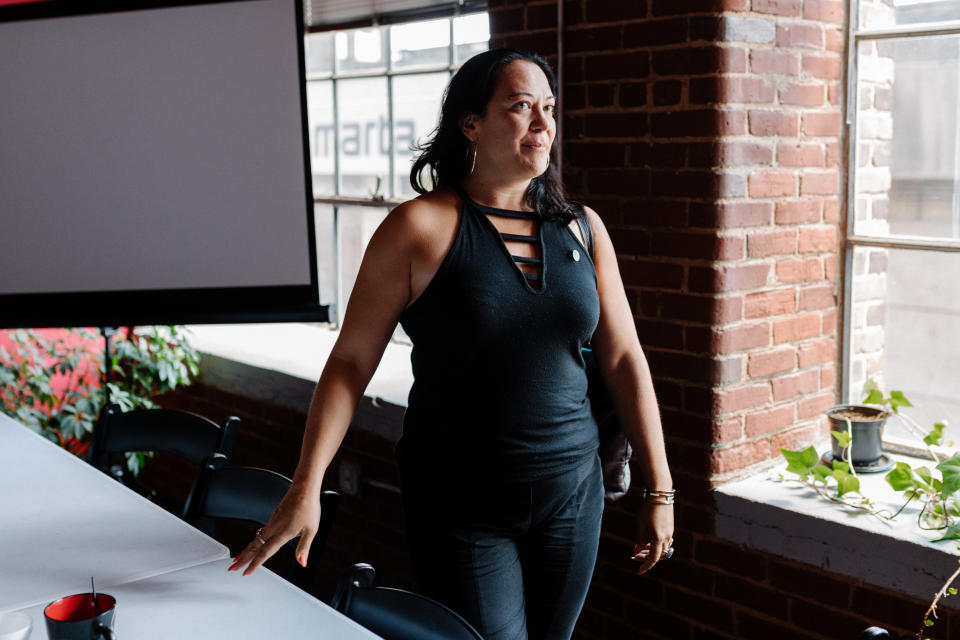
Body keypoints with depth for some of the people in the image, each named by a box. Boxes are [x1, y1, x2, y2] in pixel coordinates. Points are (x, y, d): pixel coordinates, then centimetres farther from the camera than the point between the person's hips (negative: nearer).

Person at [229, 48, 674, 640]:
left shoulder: (581, 228, 4)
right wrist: (306, 488, -17)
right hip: (461, 504, -4)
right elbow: (351, 362, -9)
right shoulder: (421, 227, -9)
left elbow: (624, 359, 6)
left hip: (571, 496, 4)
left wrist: (659, 491, 5)